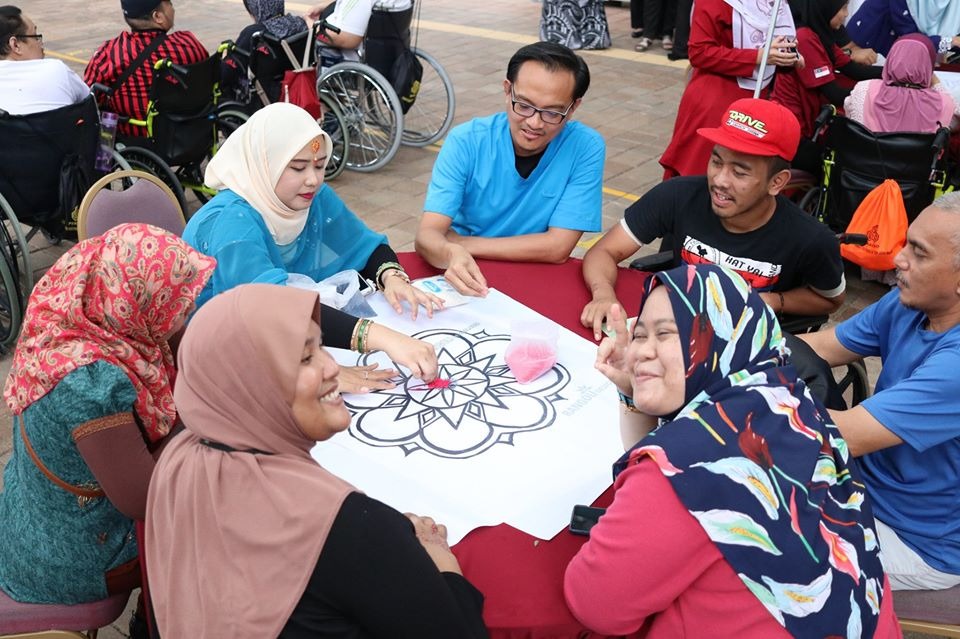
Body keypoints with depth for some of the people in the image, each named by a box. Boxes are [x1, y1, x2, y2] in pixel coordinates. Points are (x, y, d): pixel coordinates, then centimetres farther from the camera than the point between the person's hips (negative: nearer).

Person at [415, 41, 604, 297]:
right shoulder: (465, 142, -12)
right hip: (463, 279, 1)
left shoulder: (586, 148, -12)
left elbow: (557, 247, -16)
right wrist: (451, 253, -43)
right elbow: (427, 236, -19)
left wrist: (458, 242, -15)